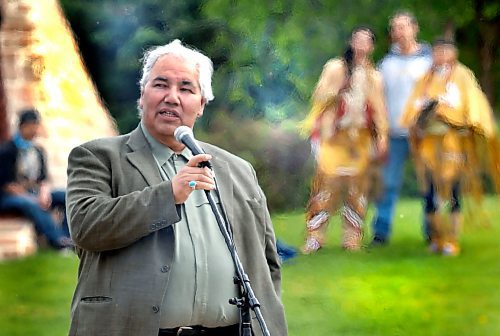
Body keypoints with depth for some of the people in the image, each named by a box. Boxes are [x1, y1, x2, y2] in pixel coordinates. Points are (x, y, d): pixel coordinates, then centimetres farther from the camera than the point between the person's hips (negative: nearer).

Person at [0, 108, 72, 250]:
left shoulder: (38, 151, 13)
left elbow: (44, 179, 11)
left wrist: (44, 194, -14)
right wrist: (34, 200, -20)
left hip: (33, 195, 7)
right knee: (29, 204, -40)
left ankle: (66, 238, -25)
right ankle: (57, 239, -47)